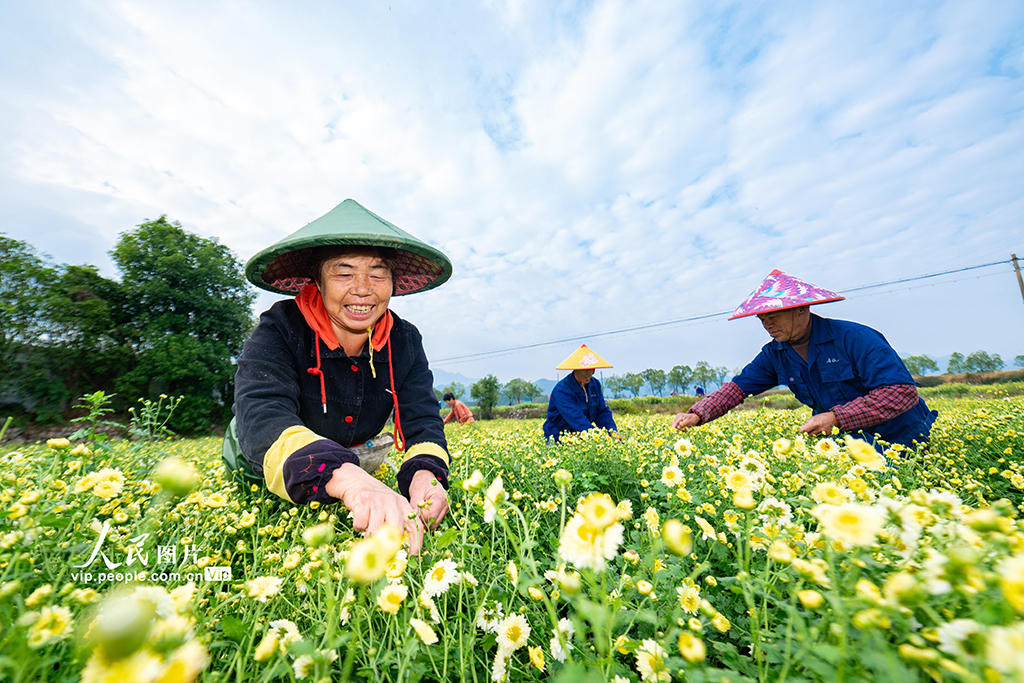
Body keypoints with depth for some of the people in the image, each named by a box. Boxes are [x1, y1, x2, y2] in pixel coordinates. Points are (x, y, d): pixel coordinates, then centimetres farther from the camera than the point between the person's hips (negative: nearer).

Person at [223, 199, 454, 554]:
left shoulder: (405, 341, -15)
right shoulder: (280, 331, -25)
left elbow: (422, 422, -19)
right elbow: (261, 418, -41)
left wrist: (425, 474, -42)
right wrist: (349, 479, -60)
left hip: (356, 465, 2)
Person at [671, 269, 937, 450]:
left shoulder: (855, 338, -21)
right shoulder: (774, 355, -5)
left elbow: (904, 391, -24)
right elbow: (738, 387, -9)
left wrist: (835, 417, -32)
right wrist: (697, 414, -26)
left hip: (900, 440, -4)